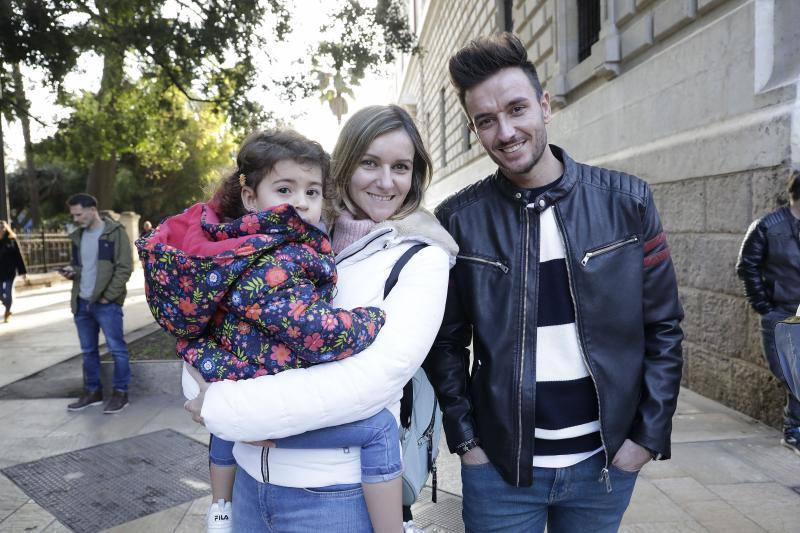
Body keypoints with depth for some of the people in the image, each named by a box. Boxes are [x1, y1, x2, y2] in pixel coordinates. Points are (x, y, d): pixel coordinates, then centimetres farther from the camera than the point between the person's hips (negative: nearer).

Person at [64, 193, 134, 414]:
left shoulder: (115, 232, -7)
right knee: (88, 350, 14)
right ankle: (92, 392, 25)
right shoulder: (78, 236, 14)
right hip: (82, 302, 7)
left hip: (106, 303, -7)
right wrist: (71, 271, 1)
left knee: (117, 349, -1)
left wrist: (107, 296, -14)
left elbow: (125, 267, -11)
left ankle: (120, 393, 8)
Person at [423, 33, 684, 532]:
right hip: (498, 465, -1)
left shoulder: (627, 200, -5)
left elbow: (663, 327, 0)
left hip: (607, 460, 2)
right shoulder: (458, 220, -8)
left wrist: (649, 434, -3)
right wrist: (465, 438, -5)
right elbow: (447, 343, -1)